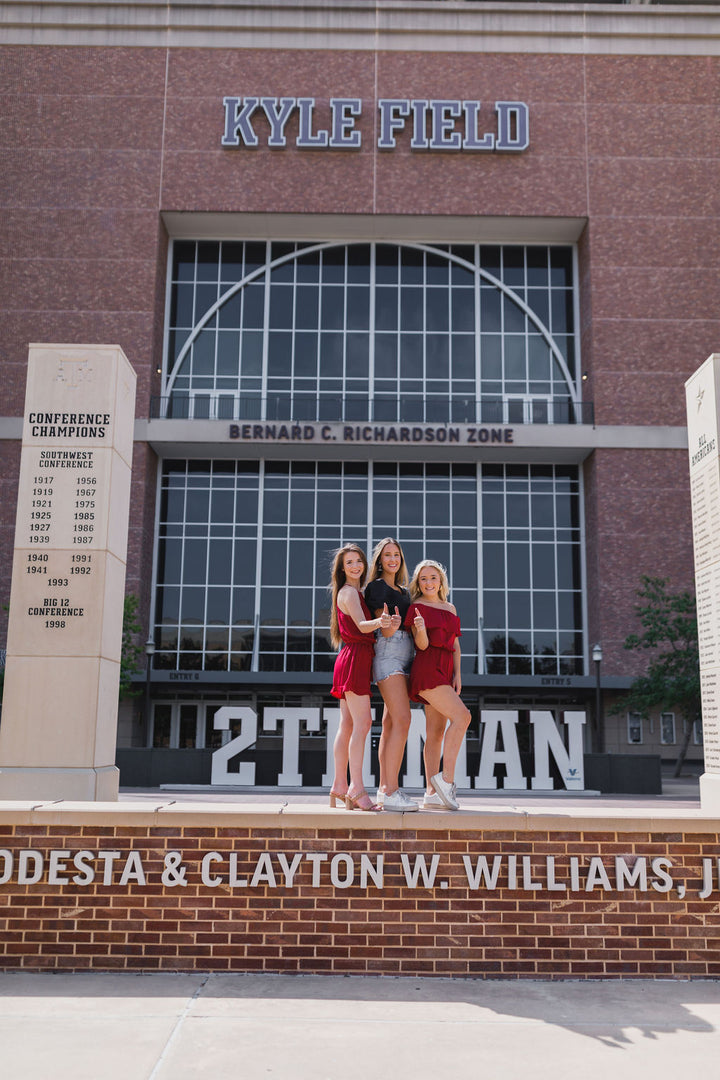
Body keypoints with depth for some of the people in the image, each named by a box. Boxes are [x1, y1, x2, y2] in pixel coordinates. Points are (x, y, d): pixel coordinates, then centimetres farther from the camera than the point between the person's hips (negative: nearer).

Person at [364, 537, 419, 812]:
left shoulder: (403, 590, 23)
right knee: (402, 720, -17)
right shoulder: (376, 587, -1)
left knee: (390, 723, 6)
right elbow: (383, 629, -9)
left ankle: (384, 788, 7)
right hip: (387, 652, -8)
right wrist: (390, 625, -29)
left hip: (405, 653, 8)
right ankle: (391, 791, -20)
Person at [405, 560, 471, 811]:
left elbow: (455, 644, 17)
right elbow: (422, 645, -8)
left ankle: (432, 793, 5)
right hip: (427, 670, -7)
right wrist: (421, 628, -29)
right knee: (462, 716, -21)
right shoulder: (415, 608, 0)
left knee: (436, 732, 4)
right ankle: (447, 778, -17)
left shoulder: (450, 608, 20)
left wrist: (457, 674, 6)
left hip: (445, 672, 7)